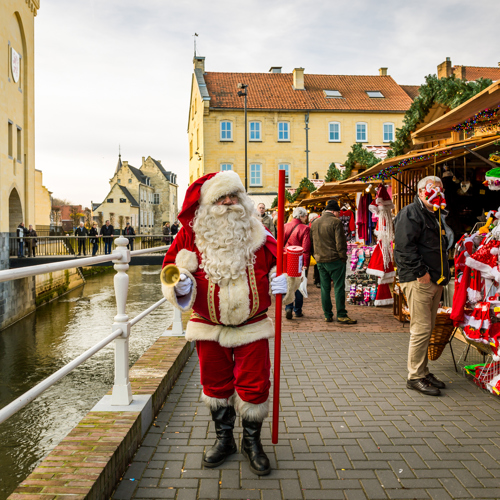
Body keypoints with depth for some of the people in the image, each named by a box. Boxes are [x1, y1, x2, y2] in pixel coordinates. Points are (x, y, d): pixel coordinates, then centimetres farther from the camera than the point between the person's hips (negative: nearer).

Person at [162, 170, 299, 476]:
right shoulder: (191, 236, -5)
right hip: (209, 327, 1)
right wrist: (180, 284, -20)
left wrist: (282, 281, -16)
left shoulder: (258, 234, -3)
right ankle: (224, 439, 36)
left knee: (254, 386, 3)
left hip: (252, 326, 0)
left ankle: (252, 442, 27)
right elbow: (172, 266, 1)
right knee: (216, 384, 13)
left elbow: (279, 261, 5)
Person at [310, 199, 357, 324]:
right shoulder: (335, 222, -10)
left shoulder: (314, 223, 11)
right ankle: (341, 315, -1)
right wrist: (343, 257, -4)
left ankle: (327, 315, 14)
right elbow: (340, 243, -13)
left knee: (325, 288, 10)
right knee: (339, 287, -1)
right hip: (334, 260, -6)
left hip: (320, 261, 6)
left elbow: (312, 242, 15)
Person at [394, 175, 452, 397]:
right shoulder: (410, 213, -8)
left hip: (434, 281, 10)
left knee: (427, 329, 14)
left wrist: (443, 275, 16)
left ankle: (423, 371, 25)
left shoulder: (436, 216, 22)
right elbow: (405, 247, -18)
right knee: (421, 329, -8)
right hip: (417, 281, -9)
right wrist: (421, 272, -20)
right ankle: (415, 376, 2)